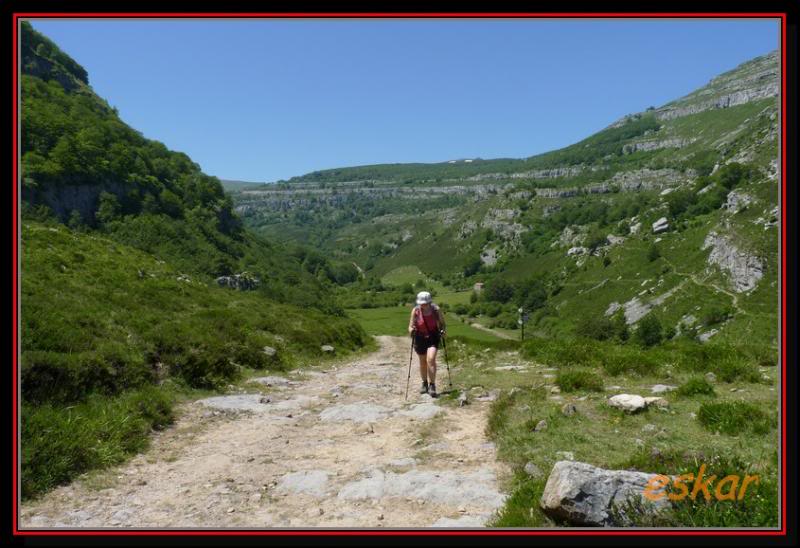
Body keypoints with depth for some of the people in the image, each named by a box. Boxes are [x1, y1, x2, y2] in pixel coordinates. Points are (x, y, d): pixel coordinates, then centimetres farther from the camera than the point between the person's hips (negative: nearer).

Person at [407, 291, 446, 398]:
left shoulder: (436, 310, -15)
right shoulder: (415, 311, -15)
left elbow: (442, 323, 2)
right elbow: (410, 326, -8)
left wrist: (442, 331, -16)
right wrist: (411, 330, -30)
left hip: (433, 337, -2)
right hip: (420, 338, 2)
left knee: (431, 359, -20)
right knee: (422, 362, 14)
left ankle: (432, 385, -10)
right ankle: (424, 383, 36)